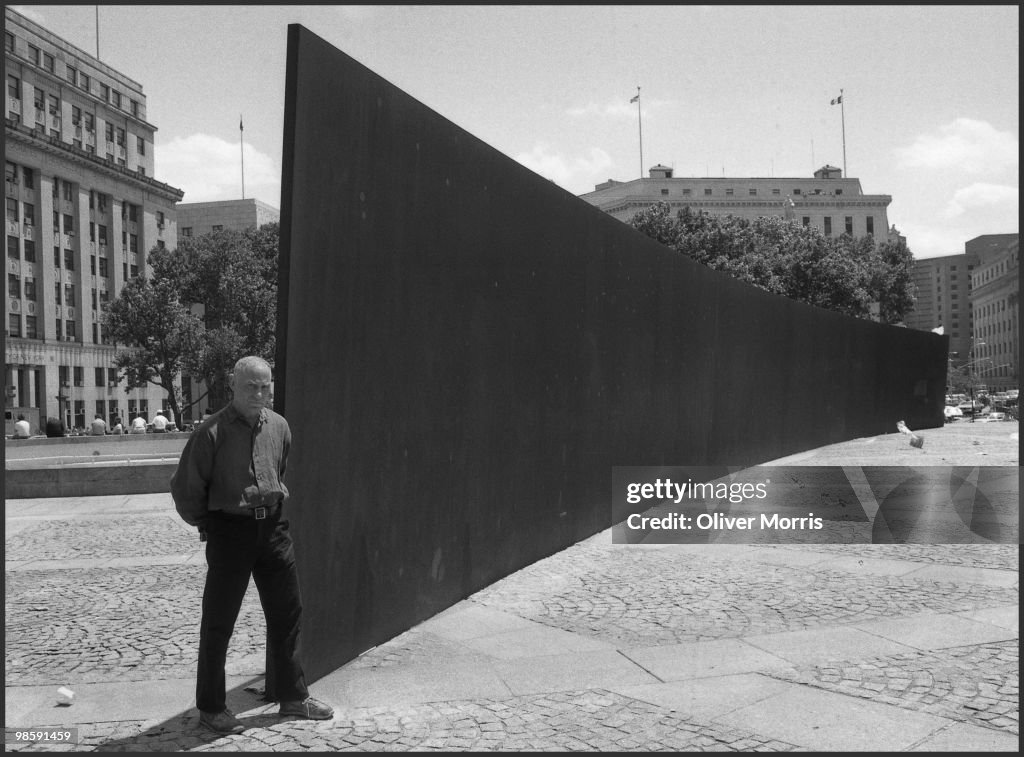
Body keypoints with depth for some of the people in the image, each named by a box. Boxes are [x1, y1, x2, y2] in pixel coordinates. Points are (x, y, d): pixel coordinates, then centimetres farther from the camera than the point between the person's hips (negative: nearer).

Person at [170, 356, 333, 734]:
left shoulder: (279, 427, 3)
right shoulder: (212, 433, -13)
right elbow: (184, 489, -6)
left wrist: (276, 512, 13)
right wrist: (208, 525, 2)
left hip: (273, 528, 5)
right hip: (230, 530, -5)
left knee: (287, 613, 11)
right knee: (218, 621, 6)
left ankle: (293, 696, 26)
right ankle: (211, 707, 21)